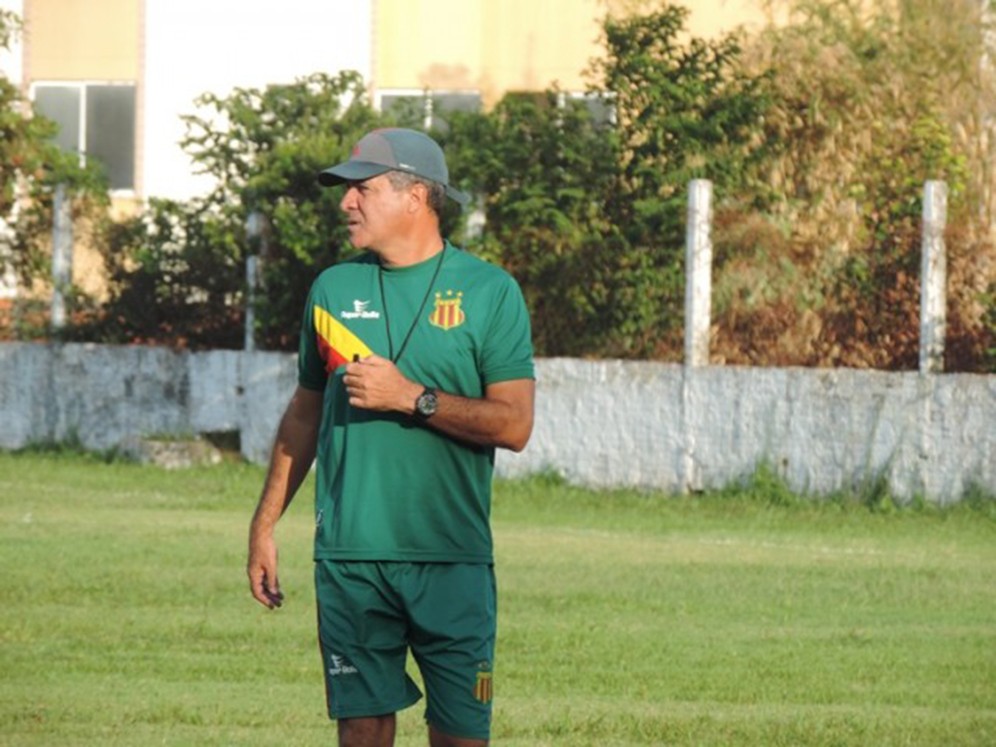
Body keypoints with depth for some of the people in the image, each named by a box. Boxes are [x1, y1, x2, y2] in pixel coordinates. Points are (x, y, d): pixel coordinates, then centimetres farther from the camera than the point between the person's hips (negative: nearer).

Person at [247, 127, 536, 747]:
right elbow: (305, 414, 18)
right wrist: (266, 523, 14)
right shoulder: (334, 289, 11)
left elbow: (514, 425, -6)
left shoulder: (490, 292, 0)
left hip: (452, 558, -3)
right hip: (348, 556, 3)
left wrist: (412, 398, -14)